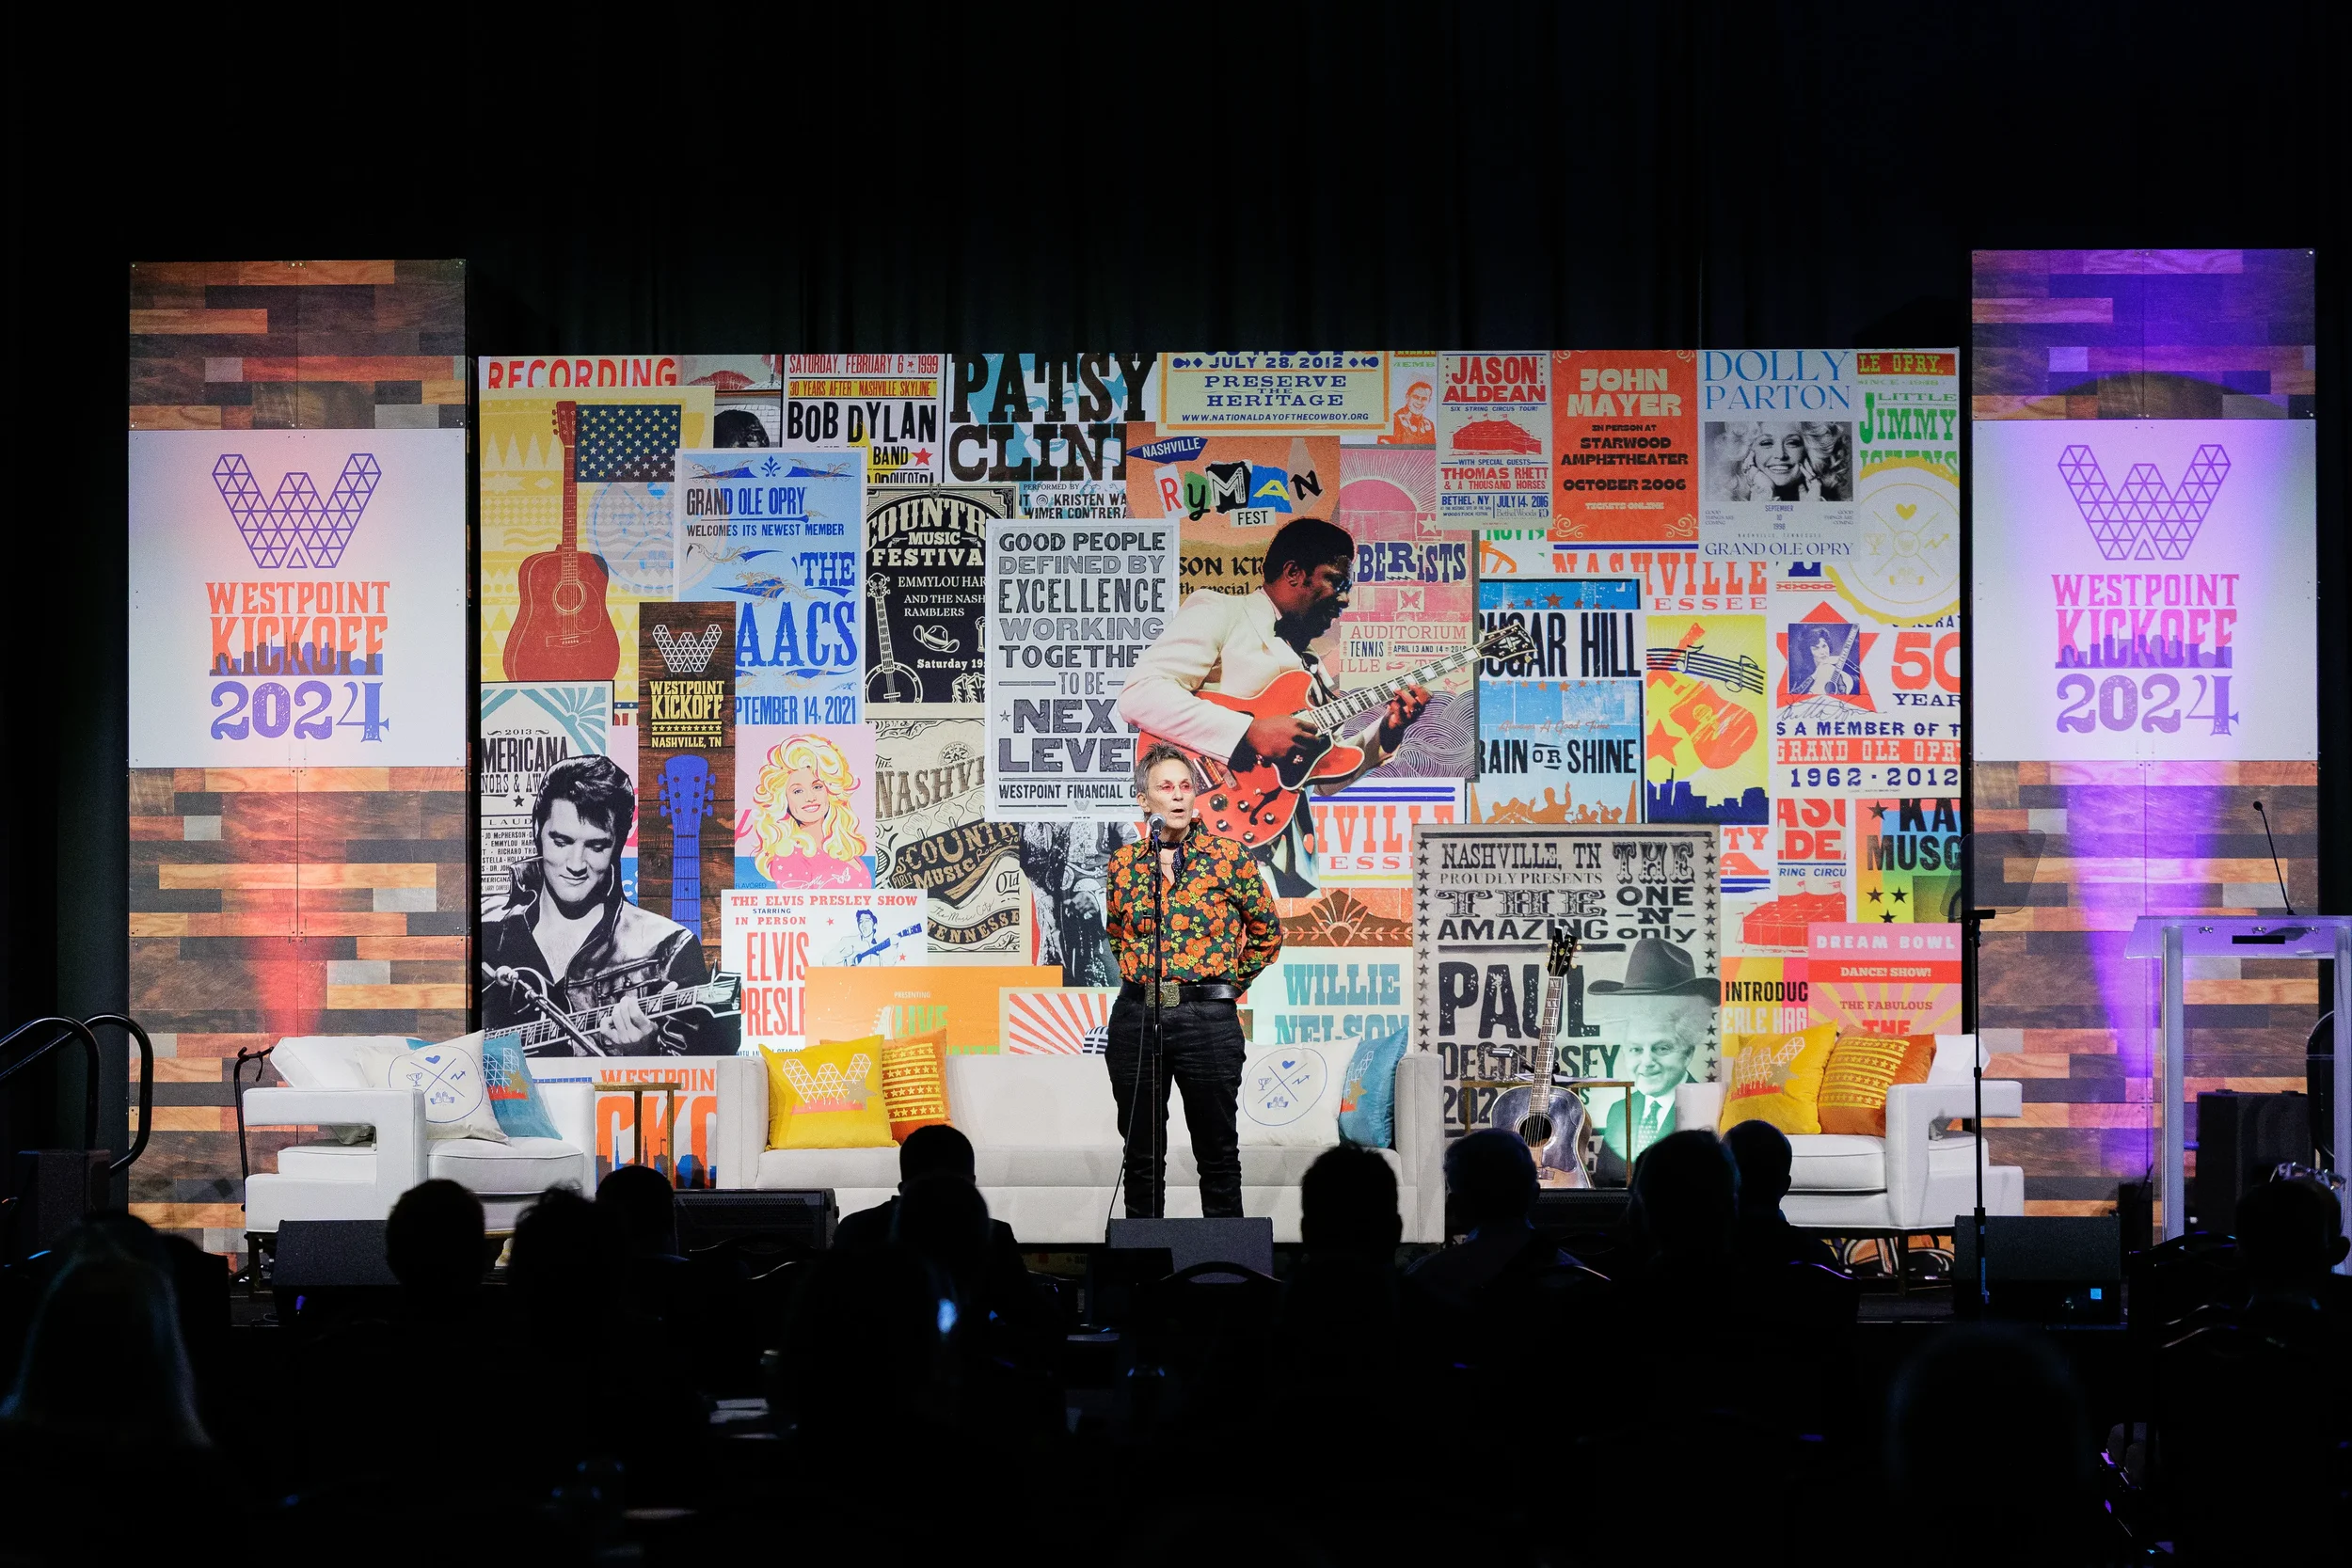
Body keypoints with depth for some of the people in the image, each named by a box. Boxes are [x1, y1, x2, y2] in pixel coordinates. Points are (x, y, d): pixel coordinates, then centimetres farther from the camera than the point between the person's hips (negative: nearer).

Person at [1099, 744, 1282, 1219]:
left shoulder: (1228, 856, -2)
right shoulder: (1124, 862, 6)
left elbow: (1267, 931, 8)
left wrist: (1231, 984, 6)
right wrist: (1140, 974, 13)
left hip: (1208, 1017, -3)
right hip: (1136, 1015, 3)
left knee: (1218, 1152, 3)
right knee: (1141, 1152, 9)